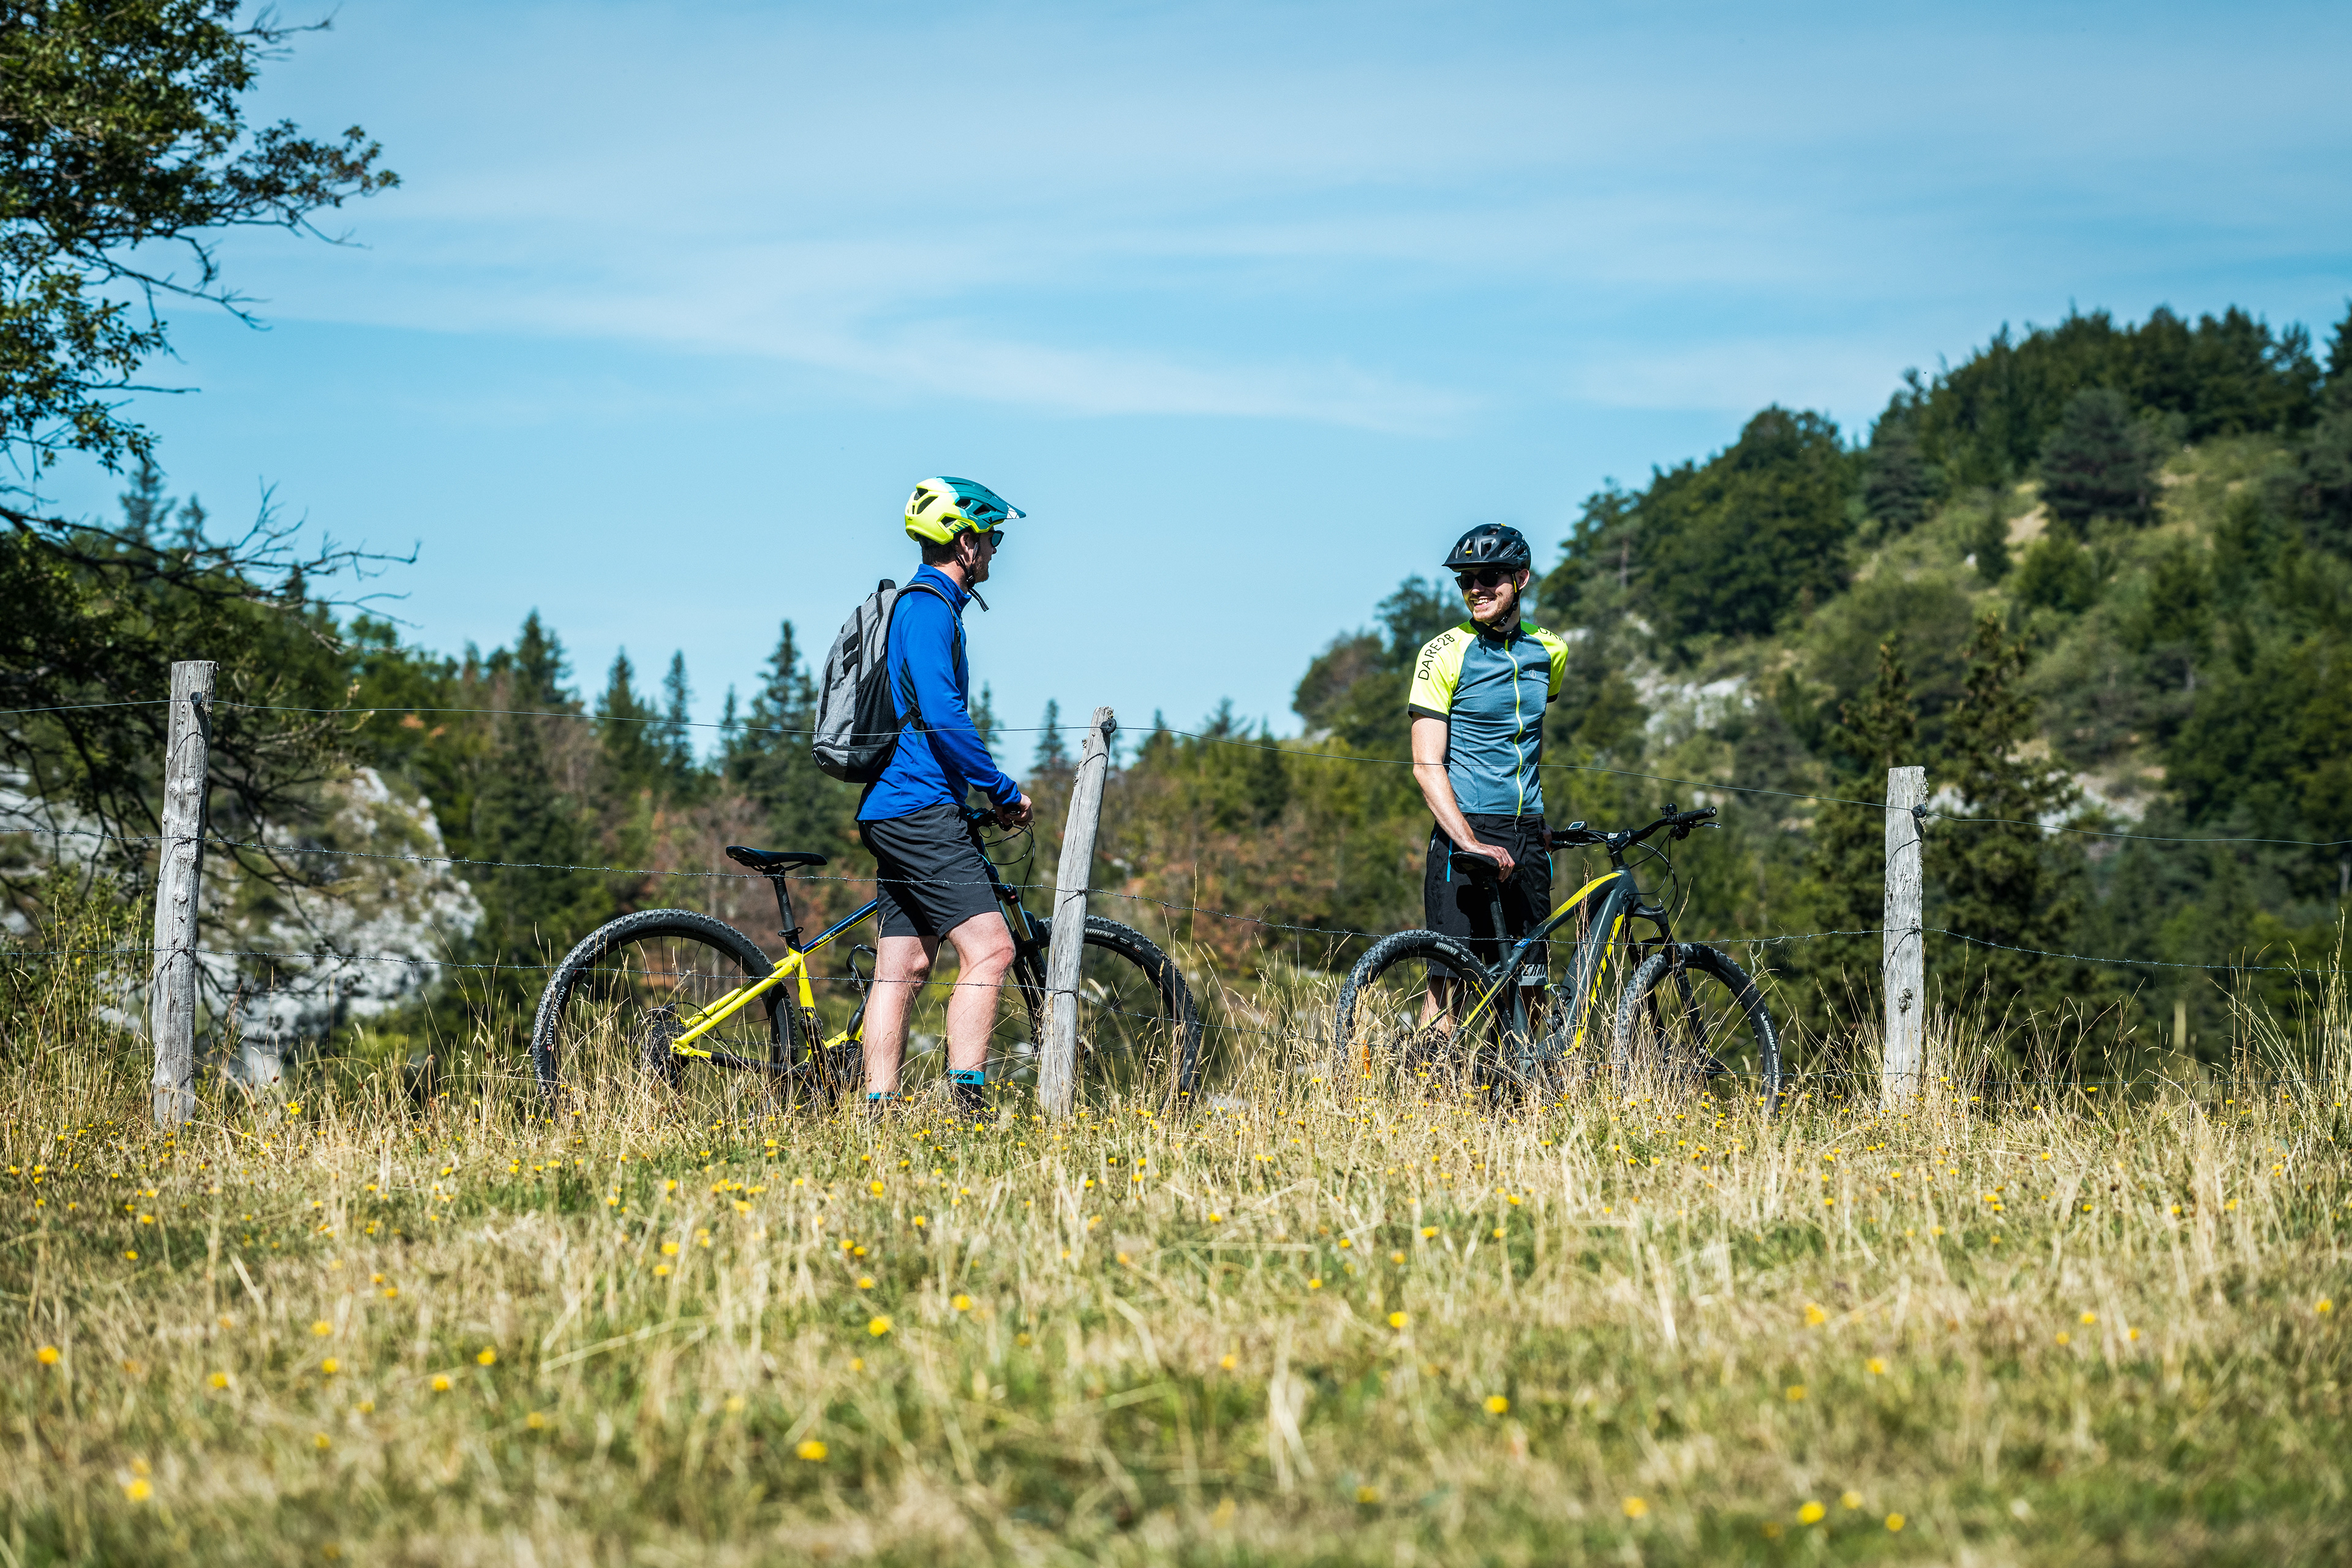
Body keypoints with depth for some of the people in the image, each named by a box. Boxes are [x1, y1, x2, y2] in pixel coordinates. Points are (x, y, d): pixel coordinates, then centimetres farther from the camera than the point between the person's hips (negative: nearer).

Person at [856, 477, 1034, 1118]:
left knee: (901, 970, 6)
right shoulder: (928, 607, -10)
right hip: (921, 808, -11)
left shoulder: (919, 605, 23)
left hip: (893, 810, 11)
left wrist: (984, 792, 25)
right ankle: (968, 1107, -21)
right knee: (989, 949, -16)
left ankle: (878, 1114, 4)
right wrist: (1005, 792, -12)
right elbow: (943, 717, -20)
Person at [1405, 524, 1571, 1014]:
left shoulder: (1549, 651, 10)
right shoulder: (1445, 653, -5)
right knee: (1450, 981, -9)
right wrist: (1471, 843, -21)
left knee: (1525, 987, 3)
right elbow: (1427, 766, -10)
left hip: (1527, 839, 5)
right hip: (1464, 831, -5)